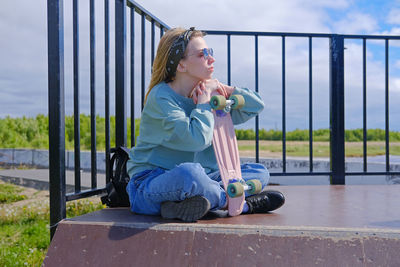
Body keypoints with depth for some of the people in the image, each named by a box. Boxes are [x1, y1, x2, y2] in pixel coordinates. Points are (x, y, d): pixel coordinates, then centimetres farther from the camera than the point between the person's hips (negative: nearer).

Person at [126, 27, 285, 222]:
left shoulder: (212, 97, 8)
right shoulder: (161, 96, -15)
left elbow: (256, 106, 11)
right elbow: (198, 138, -29)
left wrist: (224, 89, -4)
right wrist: (204, 98, -15)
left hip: (190, 181, 8)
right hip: (151, 182, -8)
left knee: (259, 172, 4)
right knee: (189, 172, -41)